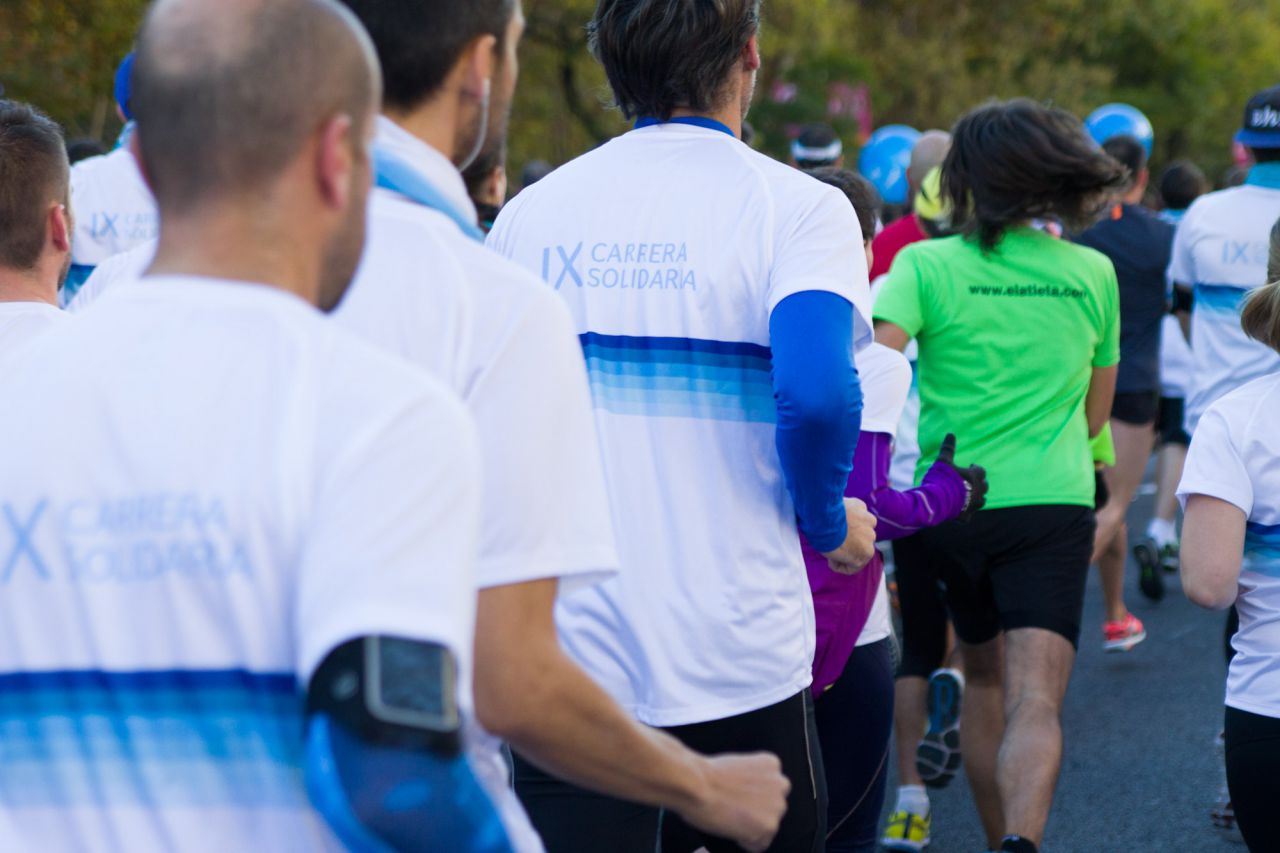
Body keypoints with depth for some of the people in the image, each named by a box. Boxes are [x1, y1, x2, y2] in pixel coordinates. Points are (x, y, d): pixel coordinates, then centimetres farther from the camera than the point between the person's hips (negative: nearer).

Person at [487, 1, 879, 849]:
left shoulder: (529, 213, 5)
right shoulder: (797, 208, -7)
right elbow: (815, 396, -22)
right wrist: (829, 525, -4)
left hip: (565, 659, 2)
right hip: (736, 666, -2)